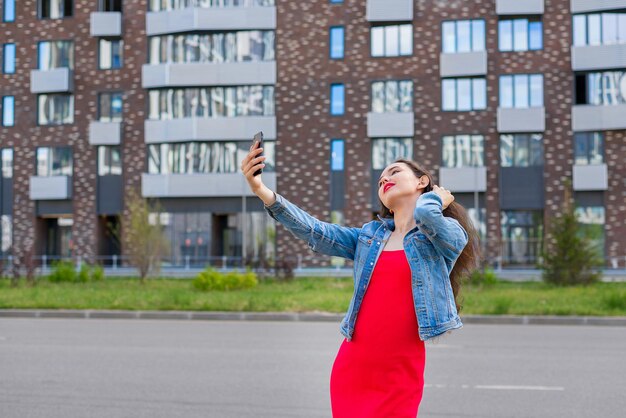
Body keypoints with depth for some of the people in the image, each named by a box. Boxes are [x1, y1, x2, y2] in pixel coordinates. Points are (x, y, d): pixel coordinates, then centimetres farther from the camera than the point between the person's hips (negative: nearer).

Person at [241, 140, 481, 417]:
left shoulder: (450, 235, 0)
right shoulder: (369, 235, 12)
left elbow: (426, 213, -22)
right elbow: (317, 233, -1)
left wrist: (435, 198, 2)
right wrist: (263, 192, -12)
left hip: (399, 376, -4)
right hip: (351, 367, 4)